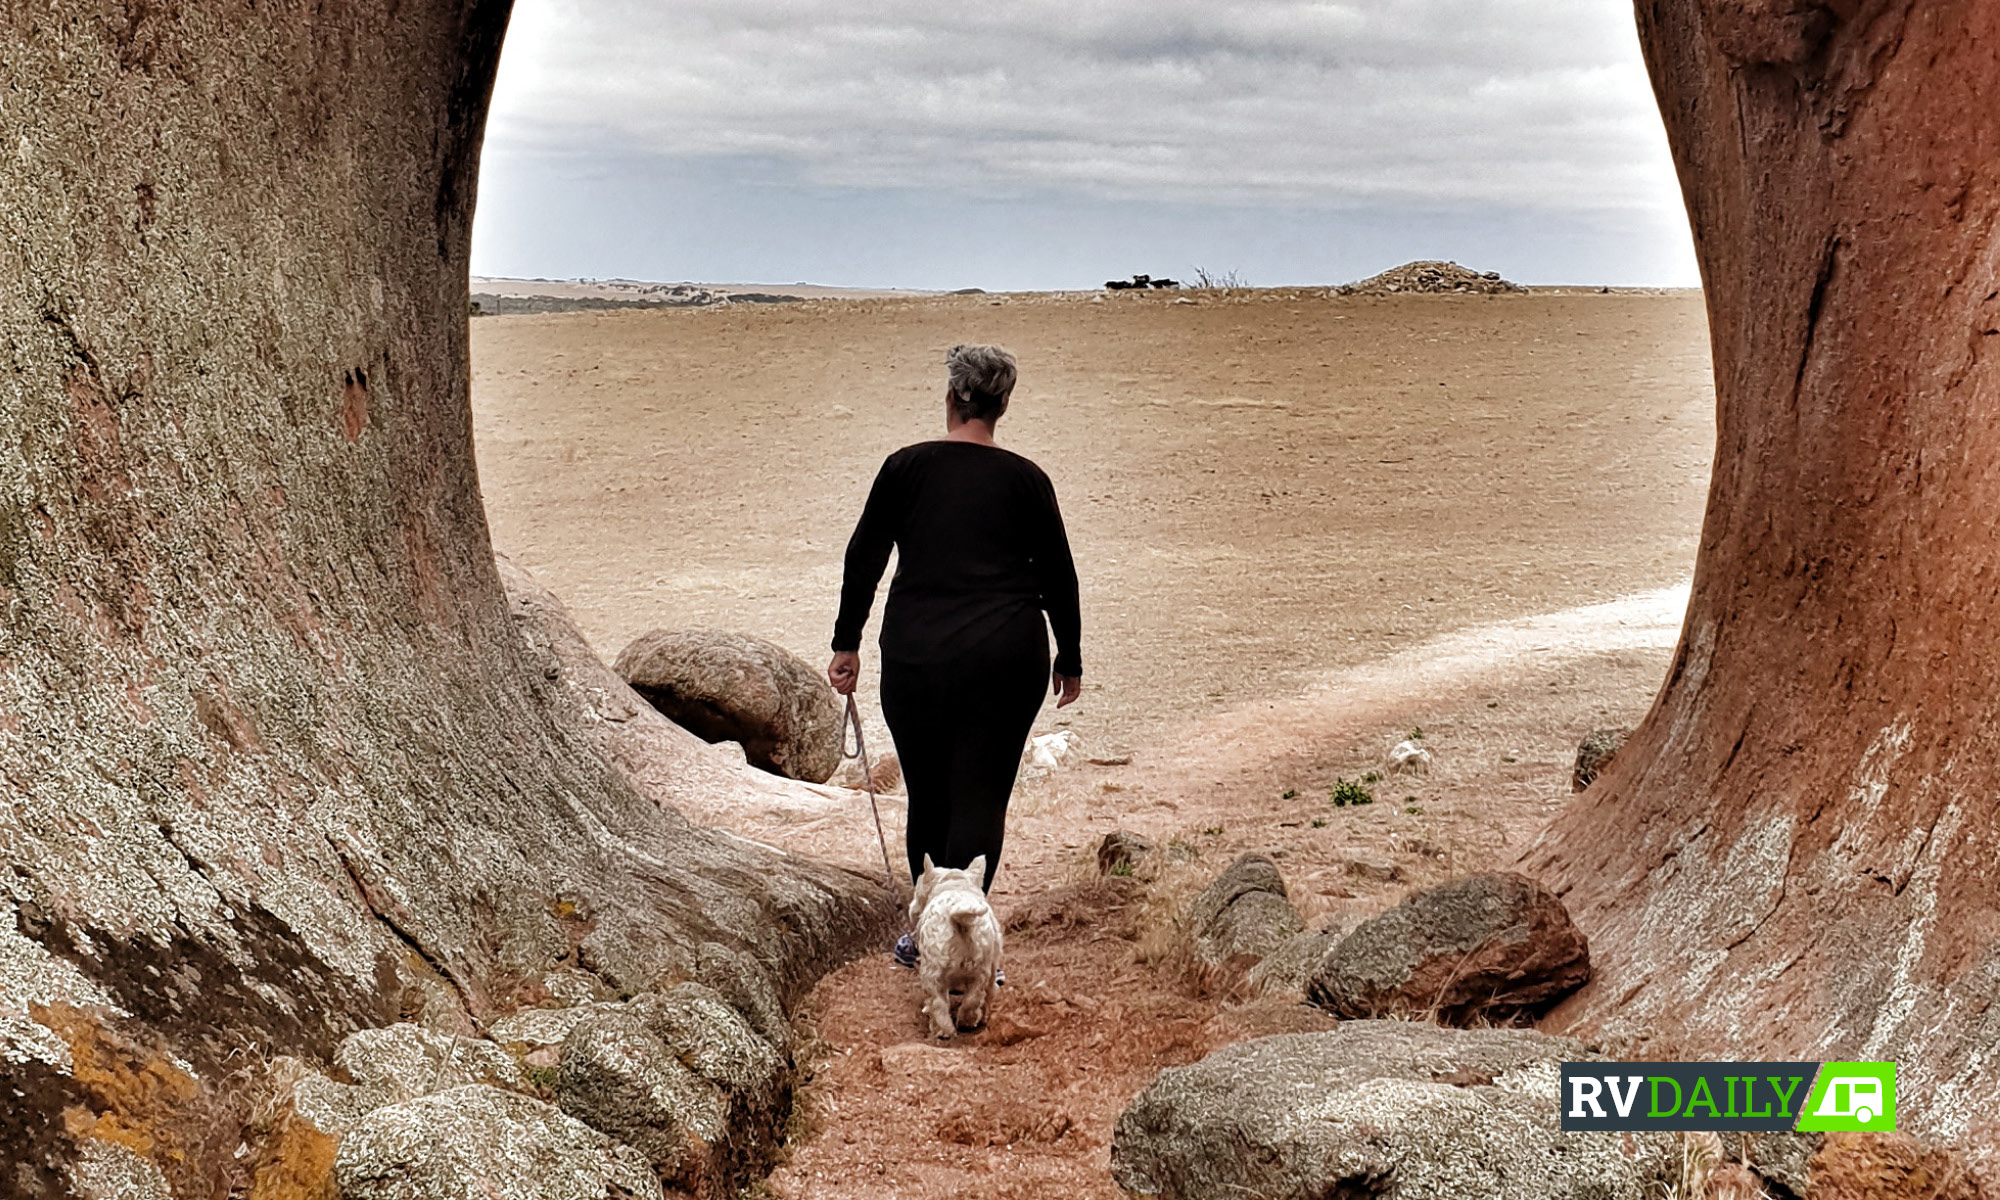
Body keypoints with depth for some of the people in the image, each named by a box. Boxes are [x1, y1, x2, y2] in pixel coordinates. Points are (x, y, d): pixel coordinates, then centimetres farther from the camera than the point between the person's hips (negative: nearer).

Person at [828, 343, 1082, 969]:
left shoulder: (906, 466, 3)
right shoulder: (1026, 479, 3)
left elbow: (863, 560, 4)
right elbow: (1058, 576, 8)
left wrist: (846, 644, 12)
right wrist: (1069, 658, 20)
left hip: (917, 656, 1)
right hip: (1008, 658, -1)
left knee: (929, 797, 15)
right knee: (981, 800, 3)